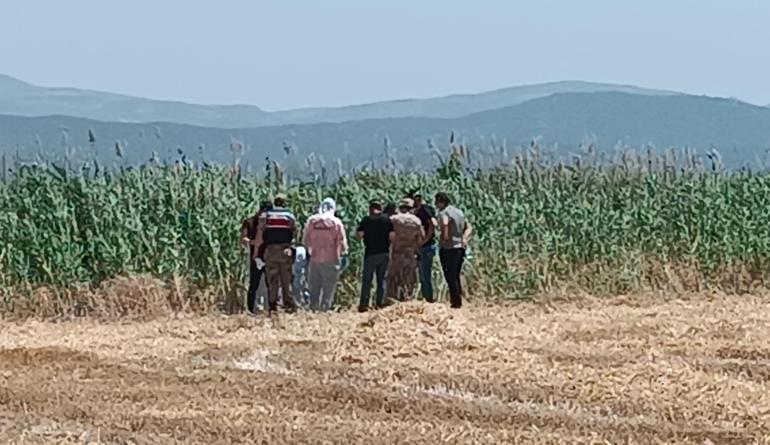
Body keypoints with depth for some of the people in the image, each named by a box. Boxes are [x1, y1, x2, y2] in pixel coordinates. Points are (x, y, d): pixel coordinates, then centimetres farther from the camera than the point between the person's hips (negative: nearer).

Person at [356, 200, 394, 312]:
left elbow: (359, 235, -7)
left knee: (367, 280, 3)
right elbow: (392, 235, -2)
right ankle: (380, 303, 9)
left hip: (370, 253, -2)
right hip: (384, 253, 2)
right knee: (382, 279, 11)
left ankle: (363, 304, 0)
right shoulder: (387, 220, 1)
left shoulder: (366, 220, -4)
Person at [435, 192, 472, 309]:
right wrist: (464, 238, 0)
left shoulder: (444, 213, -11)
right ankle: (458, 300, 22)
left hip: (448, 248, -8)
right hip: (460, 247, 8)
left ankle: (456, 302, 1)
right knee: (456, 277, 19)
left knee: (450, 277, 0)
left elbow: (444, 223, -35)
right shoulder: (459, 212, 15)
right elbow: (469, 228, 15)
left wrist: (445, 236, -23)